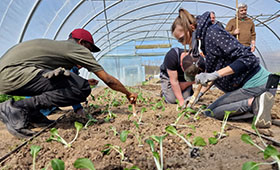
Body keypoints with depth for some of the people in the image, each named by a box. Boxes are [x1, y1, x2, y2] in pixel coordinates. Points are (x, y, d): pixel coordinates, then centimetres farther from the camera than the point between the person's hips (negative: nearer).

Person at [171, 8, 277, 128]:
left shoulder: (212, 33, -18)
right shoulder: (205, 37, 12)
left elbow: (248, 58, -24)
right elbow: (209, 71, 19)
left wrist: (215, 74, -29)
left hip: (255, 84, -10)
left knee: (210, 112, -5)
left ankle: (253, 103, -15)